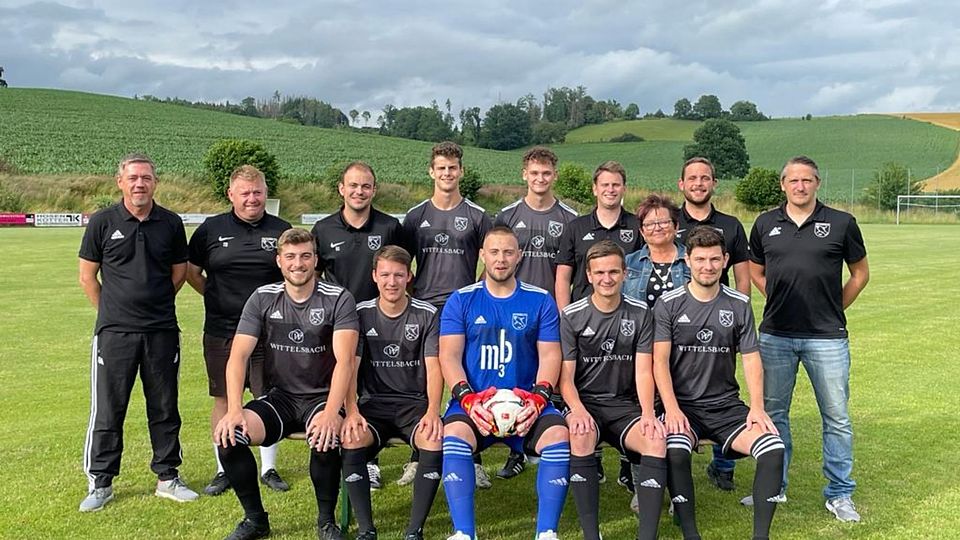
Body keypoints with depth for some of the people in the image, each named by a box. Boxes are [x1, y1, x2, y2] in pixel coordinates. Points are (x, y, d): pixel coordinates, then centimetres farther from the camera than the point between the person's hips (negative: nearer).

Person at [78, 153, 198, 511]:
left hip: (162, 330, 2)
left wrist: (155, 305, 13)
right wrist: (112, 311, 7)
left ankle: (167, 477, 22)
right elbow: (87, 276, 5)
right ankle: (100, 483, 16)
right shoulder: (102, 222, -1)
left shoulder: (171, 223, 4)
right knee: (107, 409, 3)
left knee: (164, 408, 10)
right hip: (114, 332, -2)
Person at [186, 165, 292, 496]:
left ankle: (269, 469, 20)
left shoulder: (281, 231, 3)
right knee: (223, 399, 8)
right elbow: (191, 272, 12)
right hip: (221, 331, 0)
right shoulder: (212, 229, 3)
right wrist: (217, 297, 4)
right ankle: (224, 471, 21)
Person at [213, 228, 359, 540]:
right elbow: (238, 356, -6)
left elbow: (345, 360, -19)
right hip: (280, 397, 3)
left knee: (324, 439, -35)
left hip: (322, 397, -3)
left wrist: (331, 413, -33)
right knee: (228, 436, -22)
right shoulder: (262, 299, 1)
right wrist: (235, 409, -21)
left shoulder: (338, 299, -8)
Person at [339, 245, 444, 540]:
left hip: (415, 402, -1)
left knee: (436, 442, -32)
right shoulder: (361, 314, 4)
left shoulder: (427, 315, 1)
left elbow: (433, 367, -7)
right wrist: (352, 412, -20)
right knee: (350, 442, -30)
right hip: (374, 403, 1)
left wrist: (432, 412, -24)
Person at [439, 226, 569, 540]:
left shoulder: (540, 301, 9)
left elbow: (550, 354, 5)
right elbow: (449, 355, 1)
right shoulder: (461, 301, 8)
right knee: (454, 437, -31)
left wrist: (538, 397, -13)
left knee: (559, 437, -27)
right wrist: (467, 398, -16)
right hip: (473, 402, 0)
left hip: (527, 403, 1)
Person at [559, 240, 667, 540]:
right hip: (584, 402, -2)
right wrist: (578, 410, -23)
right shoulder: (571, 316, 0)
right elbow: (566, 376, -3)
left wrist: (648, 413, -18)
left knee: (657, 441, -28)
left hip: (625, 404, 2)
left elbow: (643, 371, -1)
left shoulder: (640, 313, 5)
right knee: (581, 435, -35)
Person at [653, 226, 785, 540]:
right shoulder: (668, 304, -1)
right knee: (675, 451, -33)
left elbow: (751, 359, 5)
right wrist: (672, 408, -19)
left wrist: (757, 408, -10)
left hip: (725, 404, 3)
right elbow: (660, 361, -6)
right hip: (682, 403, -2)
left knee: (773, 448, -22)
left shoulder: (739, 305, 7)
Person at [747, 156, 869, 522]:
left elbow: (860, 273, 9)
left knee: (836, 417, 4)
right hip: (775, 335, 2)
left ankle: (839, 494, 17)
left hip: (827, 337, -2)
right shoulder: (765, 224, 6)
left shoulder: (841, 223, 0)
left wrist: (834, 309, 6)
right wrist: (780, 302, 8)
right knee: (773, 413, 10)